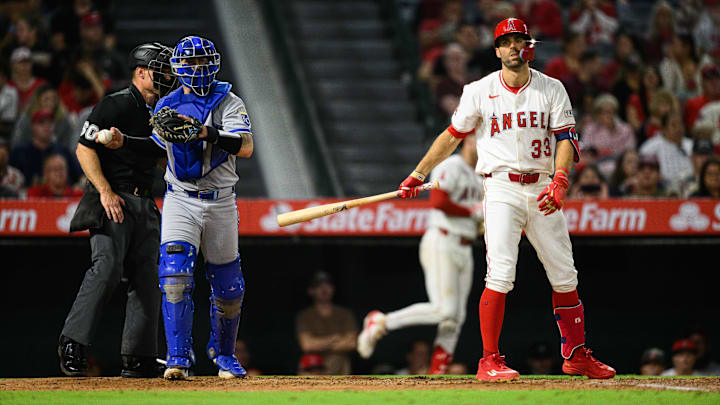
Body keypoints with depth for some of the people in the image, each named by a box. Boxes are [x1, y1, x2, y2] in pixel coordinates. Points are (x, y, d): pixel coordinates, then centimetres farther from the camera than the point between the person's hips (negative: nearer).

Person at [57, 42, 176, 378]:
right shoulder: (115, 105, -7)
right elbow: (84, 148, -11)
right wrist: (105, 191, -19)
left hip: (145, 205, 8)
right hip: (112, 200, -8)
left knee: (146, 277, 3)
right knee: (107, 267, -21)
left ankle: (138, 359, 6)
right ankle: (73, 343, -14)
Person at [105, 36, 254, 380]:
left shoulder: (228, 103, -5)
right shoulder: (167, 106, 7)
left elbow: (245, 147, -20)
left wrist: (207, 133, -34)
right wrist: (124, 142, 8)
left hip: (220, 203, -1)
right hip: (180, 201, 1)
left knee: (227, 286, 8)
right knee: (175, 274, -17)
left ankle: (223, 353, 30)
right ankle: (178, 359, -17)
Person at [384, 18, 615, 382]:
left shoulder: (552, 90, 6)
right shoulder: (479, 92, 3)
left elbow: (565, 138, -1)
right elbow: (453, 135, 11)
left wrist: (560, 181, -17)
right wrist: (417, 175, 11)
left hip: (542, 189, 3)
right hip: (501, 190, -3)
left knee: (565, 276, 5)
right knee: (500, 276, -15)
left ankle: (576, 356, 17)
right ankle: (489, 361, -12)